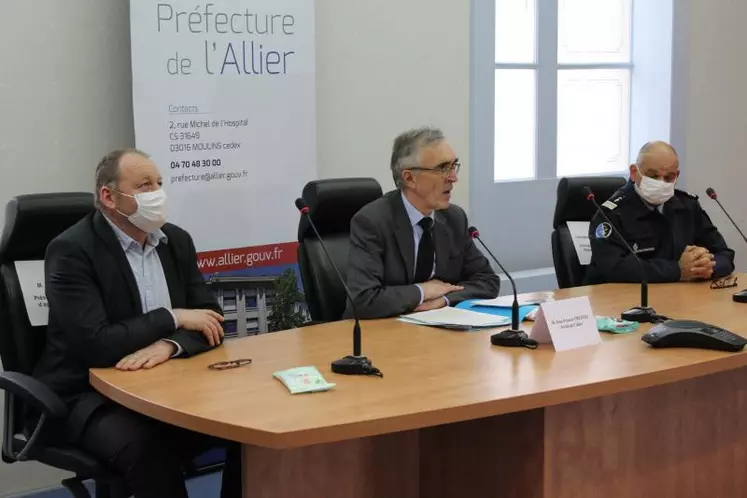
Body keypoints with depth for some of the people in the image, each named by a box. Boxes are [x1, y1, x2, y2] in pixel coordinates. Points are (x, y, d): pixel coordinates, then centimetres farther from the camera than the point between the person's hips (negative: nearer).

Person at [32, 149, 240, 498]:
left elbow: (210, 318, 3)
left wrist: (169, 345, -18)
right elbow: (97, 345, -23)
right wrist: (173, 318, -14)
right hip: (90, 394, -6)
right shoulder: (71, 251, -13)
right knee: (147, 450, -36)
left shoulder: (176, 240, 6)